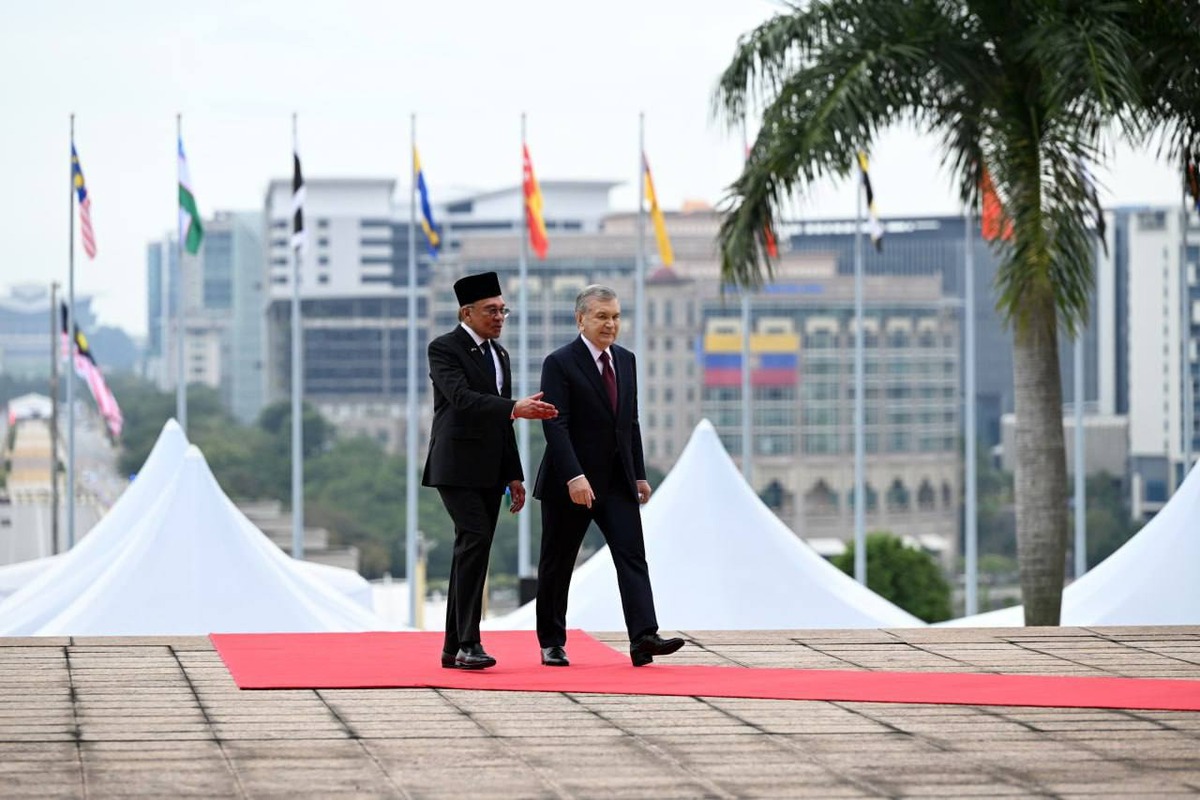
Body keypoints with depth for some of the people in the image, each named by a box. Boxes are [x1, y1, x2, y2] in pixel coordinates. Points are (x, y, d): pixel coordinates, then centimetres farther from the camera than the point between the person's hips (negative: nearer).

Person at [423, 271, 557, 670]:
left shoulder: (499, 354, 18)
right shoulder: (444, 349, -7)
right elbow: (462, 398, -23)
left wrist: (514, 475, 18)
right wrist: (515, 408, -34)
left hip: (489, 471, 8)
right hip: (457, 467, -8)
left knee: (472, 552, 6)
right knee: (474, 541, -19)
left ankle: (454, 648, 9)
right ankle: (467, 643, -22)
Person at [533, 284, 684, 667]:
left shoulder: (626, 361, 12)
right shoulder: (560, 363, -9)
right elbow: (555, 424, -17)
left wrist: (639, 474, 12)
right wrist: (574, 477, -27)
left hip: (617, 481, 5)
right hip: (571, 484, -5)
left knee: (632, 554, -9)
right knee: (557, 564, 5)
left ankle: (643, 637, -17)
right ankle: (551, 643, 15)